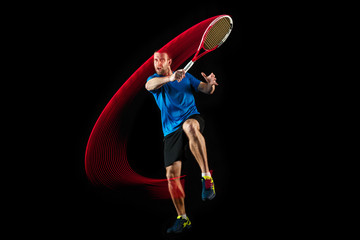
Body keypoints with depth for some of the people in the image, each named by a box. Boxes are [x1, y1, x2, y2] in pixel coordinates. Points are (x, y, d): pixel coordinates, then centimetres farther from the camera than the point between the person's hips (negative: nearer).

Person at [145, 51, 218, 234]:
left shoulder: (186, 77, 14)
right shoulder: (154, 80, 9)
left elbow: (206, 90, 14)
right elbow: (149, 85, -17)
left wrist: (210, 84, -12)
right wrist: (170, 78, -37)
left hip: (192, 117, -2)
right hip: (171, 130, 2)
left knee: (189, 126, -41)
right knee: (172, 174, -4)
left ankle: (207, 178, -42)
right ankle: (182, 219, 10)